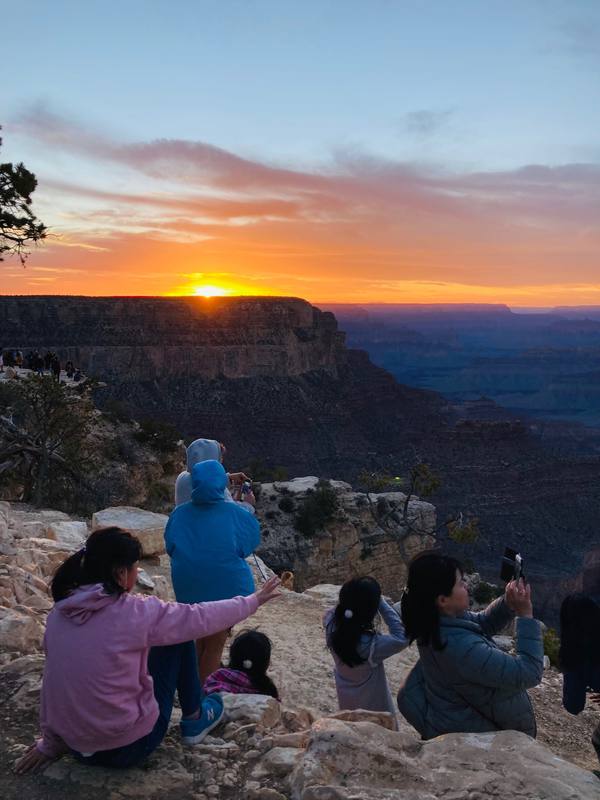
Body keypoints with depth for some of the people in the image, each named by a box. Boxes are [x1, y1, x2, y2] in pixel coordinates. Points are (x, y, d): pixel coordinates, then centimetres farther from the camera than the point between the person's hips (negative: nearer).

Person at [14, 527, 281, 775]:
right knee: (179, 637, 9)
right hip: (130, 746, -6)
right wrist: (253, 600, 9)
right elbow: (202, 617, -7)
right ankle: (194, 719, 26)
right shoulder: (135, 612, -19)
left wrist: (51, 743, 20)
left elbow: (52, 680, 7)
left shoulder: (59, 614, -3)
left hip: (78, 747, 6)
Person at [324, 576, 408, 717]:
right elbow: (402, 637, -26)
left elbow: (330, 613, 0)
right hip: (373, 706, -5)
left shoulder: (331, 628, -24)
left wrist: (351, 596, -16)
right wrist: (382, 603, -28)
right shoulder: (372, 645, -39)